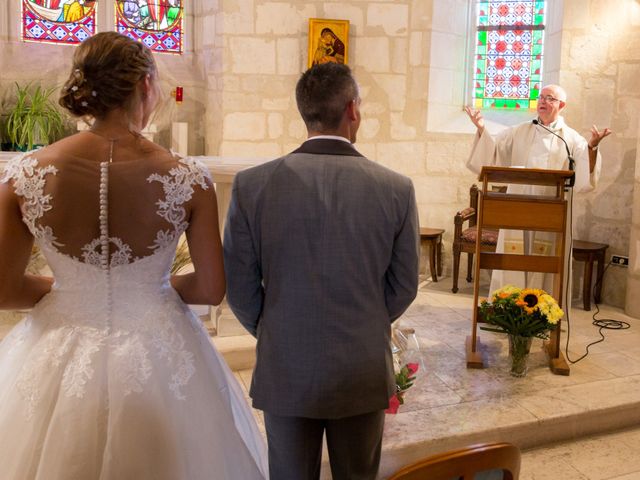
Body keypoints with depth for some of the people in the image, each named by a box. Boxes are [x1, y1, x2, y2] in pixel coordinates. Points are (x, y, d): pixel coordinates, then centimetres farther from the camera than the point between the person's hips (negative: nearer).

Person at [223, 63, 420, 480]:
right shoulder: (397, 189, -10)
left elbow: (239, 284, -5)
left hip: (285, 371, 0)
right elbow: (404, 286, -1)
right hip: (363, 372, 1)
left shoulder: (252, 184, -11)